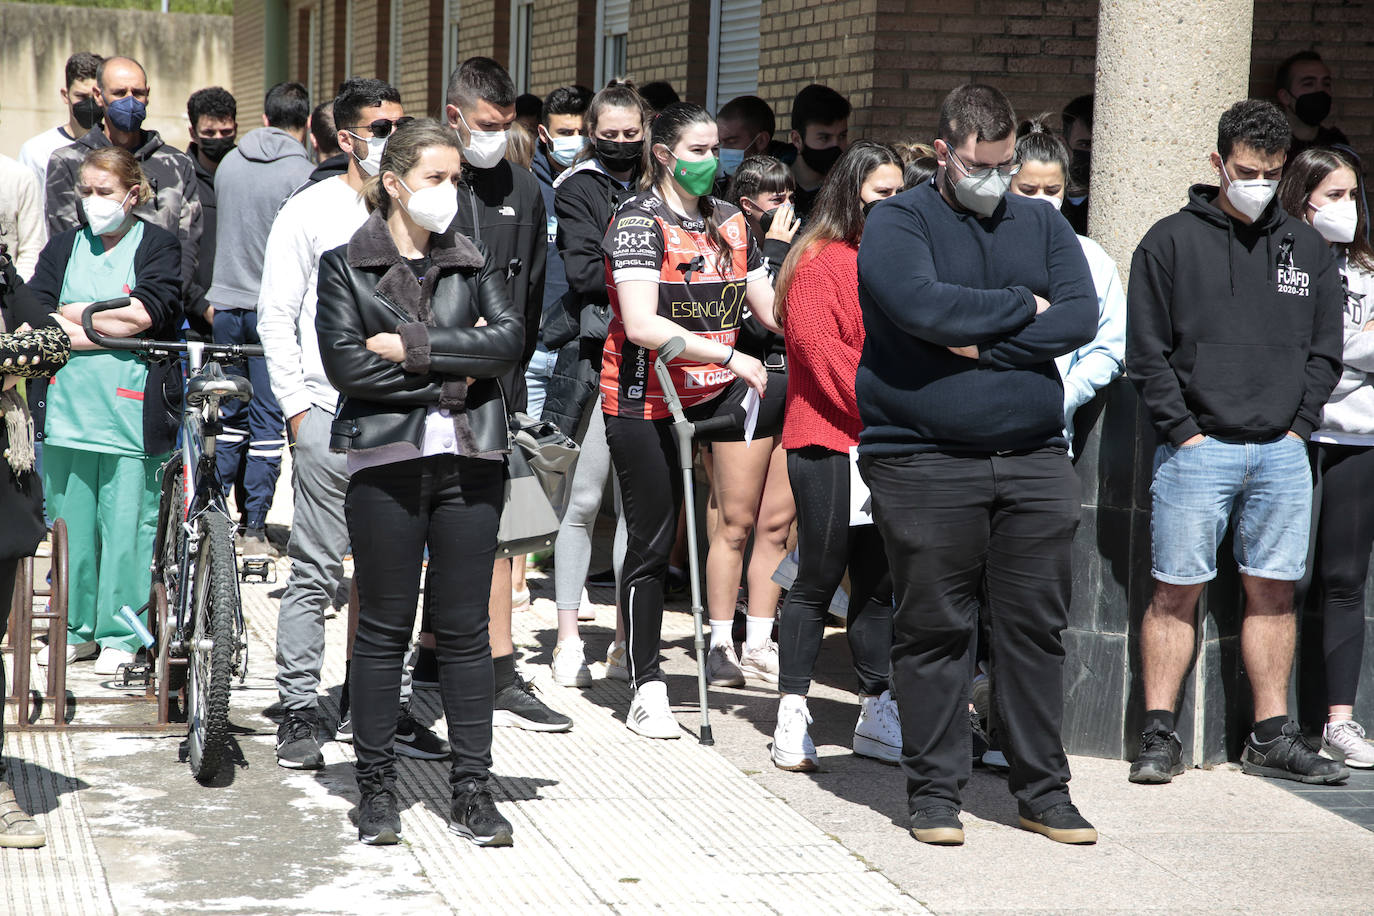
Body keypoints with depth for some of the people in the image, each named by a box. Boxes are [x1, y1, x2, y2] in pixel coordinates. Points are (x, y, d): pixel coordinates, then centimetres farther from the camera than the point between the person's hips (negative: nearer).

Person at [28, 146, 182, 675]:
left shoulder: (158, 246, 3)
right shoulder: (64, 247, 14)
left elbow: (145, 313, -12)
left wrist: (70, 315, -5)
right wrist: (112, 329, -9)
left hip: (131, 409, -3)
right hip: (67, 407, 4)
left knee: (127, 523, -2)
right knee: (69, 521, 7)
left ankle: (120, 635, 8)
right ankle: (76, 629, 19)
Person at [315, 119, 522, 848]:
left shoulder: (475, 264, 13)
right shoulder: (345, 266, 4)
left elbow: (509, 340, -4)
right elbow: (346, 363, -9)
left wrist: (413, 347, -11)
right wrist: (452, 372, -7)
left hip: (470, 459, 2)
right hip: (387, 459, -2)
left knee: (465, 629, 4)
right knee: (383, 629, 2)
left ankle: (471, 790, 9)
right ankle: (376, 789, 11)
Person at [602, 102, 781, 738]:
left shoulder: (729, 221, 10)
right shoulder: (639, 222, -10)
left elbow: (772, 310, 12)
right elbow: (641, 324, -22)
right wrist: (728, 356, -24)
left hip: (716, 390, 6)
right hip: (645, 397, -6)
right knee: (652, 545, -3)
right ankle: (647, 692, 8)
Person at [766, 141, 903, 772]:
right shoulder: (819, 263, -7)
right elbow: (825, 355, -14)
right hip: (828, 442, -7)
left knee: (879, 582, 9)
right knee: (819, 579, -3)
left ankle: (877, 716, 15)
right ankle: (792, 715, 5)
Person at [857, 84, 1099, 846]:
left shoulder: (1041, 226, 13)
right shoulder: (896, 224, 0)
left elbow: (1081, 317, -2)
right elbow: (922, 306, -19)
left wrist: (984, 345, -13)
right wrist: (1021, 306, -6)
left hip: (1034, 460, 4)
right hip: (923, 461, -4)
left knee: (1037, 626, 6)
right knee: (932, 630, 2)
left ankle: (1042, 789, 15)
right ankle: (934, 790, 11)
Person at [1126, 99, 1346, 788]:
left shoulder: (1307, 249, 13)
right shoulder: (1171, 242, 1)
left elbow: (1325, 349, 15)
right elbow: (1147, 351, -2)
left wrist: (1298, 424, 4)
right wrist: (1182, 430, -8)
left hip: (1282, 451, 4)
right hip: (1198, 448, -4)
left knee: (1273, 593, 6)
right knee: (1176, 591, -3)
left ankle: (1271, 737, 13)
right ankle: (1159, 734, 2)